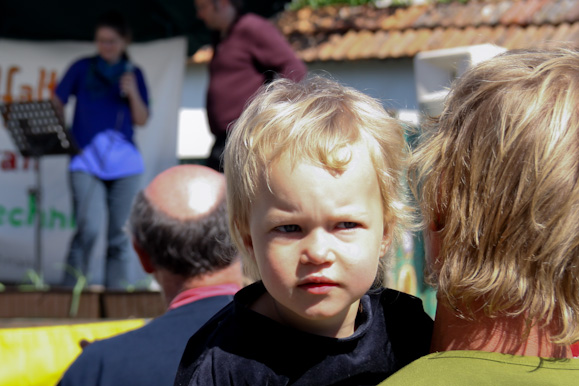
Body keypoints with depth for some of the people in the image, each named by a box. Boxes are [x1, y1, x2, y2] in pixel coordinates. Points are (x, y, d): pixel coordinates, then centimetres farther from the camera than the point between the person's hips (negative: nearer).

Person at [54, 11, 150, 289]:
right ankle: (70, 288, -10)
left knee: (120, 231, 4)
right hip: (87, 160, -2)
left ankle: (116, 289, 13)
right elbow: (56, 104, 10)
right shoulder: (82, 68, 7)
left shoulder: (133, 73, 11)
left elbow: (142, 119, 6)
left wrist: (133, 93, -10)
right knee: (89, 227, -17)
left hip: (124, 160, 3)